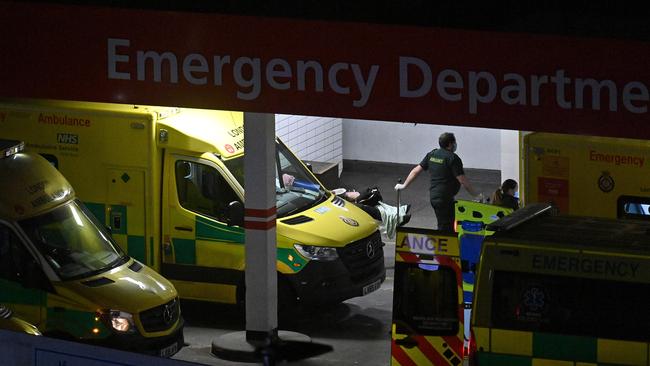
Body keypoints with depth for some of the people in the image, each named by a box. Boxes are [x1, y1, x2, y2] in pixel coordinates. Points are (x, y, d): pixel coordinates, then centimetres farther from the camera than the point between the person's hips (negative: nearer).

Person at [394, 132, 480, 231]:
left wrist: (404, 185, 21)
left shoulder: (432, 155, 8)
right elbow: (462, 180, -17)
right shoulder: (453, 158, -14)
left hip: (433, 196, 8)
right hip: (444, 198, -8)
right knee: (444, 227, -4)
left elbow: (416, 171, 11)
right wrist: (476, 195, -11)